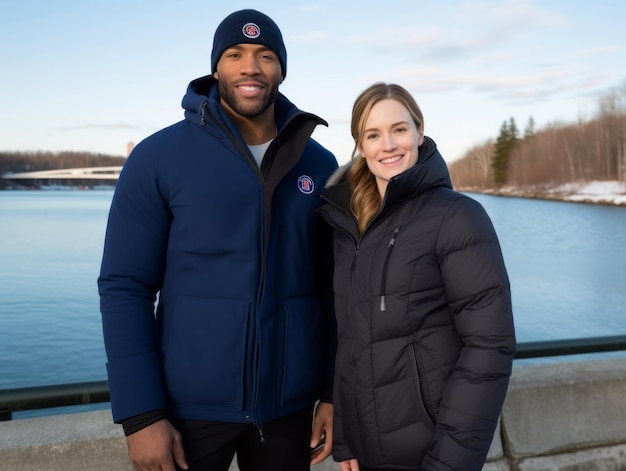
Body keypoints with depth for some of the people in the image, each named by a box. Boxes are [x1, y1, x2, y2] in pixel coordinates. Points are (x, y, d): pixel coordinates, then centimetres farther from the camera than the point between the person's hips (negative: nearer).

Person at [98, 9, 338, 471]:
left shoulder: (320, 165, 2)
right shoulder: (158, 157, -7)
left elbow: (331, 288, 5)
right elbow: (124, 289, -8)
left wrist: (334, 391, 2)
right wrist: (140, 414, -12)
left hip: (288, 402, 3)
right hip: (190, 403, -2)